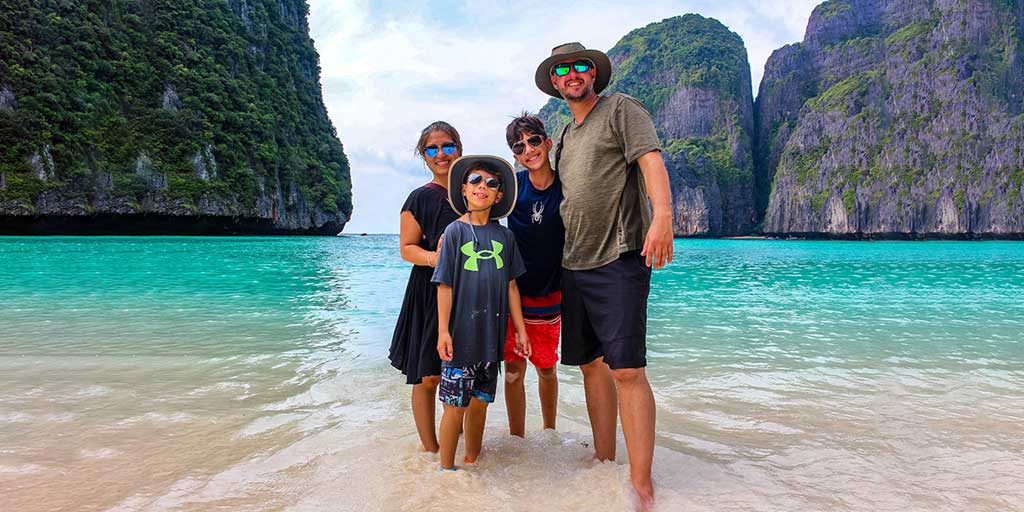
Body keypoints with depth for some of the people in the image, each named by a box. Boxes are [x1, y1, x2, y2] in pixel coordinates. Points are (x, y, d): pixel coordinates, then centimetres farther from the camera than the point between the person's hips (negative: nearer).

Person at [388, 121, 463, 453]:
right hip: (430, 292, -3)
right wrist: (432, 258, -20)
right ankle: (431, 450, 14)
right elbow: (406, 248, 0)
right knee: (428, 377, -2)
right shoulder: (420, 199, 0)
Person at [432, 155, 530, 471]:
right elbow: (445, 285, -6)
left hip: (491, 335, 4)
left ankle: (471, 461, 31)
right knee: (456, 404, 2)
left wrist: (521, 330, 9)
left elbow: (510, 286, 10)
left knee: (480, 401, 14)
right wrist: (443, 331, -10)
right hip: (461, 334, -4)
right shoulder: (455, 231, -4)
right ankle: (446, 469, 17)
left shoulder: (504, 236, 7)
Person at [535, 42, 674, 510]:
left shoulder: (621, 109, 1)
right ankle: (604, 462, 23)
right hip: (573, 264, 8)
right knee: (591, 364, 11)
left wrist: (662, 215, -30)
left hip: (618, 260, -8)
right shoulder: (564, 136, 22)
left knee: (627, 369, -12)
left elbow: (651, 159, -14)